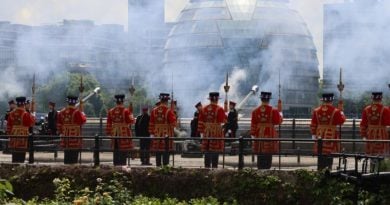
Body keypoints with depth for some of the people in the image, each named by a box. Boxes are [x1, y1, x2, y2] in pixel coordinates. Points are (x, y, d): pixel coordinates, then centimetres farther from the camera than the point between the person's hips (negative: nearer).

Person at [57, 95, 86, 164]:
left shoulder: (62, 112, 6)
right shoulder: (77, 112, -12)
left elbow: (59, 125, 10)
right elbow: (83, 121, -2)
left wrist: (61, 133, 23)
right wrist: (83, 114, 17)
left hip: (65, 137, 5)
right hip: (75, 138, -5)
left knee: (67, 156, 11)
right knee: (74, 156, -3)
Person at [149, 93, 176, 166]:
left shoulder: (154, 110, 4)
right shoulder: (169, 111, -10)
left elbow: (151, 123, 6)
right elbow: (173, 123, -10)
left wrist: (151, 133, 12)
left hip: (156, 134, 4)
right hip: (167, 135, -4)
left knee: (158, 154, 7)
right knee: (166, 153, -1)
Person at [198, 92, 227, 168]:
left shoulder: (204, 109, 5)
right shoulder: (219, 109, -10)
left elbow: (200, 122, 6)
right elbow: (223, 121, -8)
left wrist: (201, 132, 13)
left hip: (206, 133, 4)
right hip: (217, 132, -4)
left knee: (207, 151, 7)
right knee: (215, 151, -2)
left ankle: (207, 167, 8)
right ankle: (214, 167, -4)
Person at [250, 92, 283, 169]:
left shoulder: (255, 111, 2)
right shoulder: (273, 111, -6)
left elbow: (253, 124, 2)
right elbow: (278, 121, 2)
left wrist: (253, 135, 7)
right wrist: (281, 115, 21)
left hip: (259, 135, 3)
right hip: (270, 135, -3)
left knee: (260, 156, 7)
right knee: (268, 156, -1)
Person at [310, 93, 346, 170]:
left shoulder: (316, 111, 2)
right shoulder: (335, 111, -10)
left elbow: (313, 125, 5)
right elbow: (341, 121, 3)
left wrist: (313, 135, 13)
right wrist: (342, 114, 20)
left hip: (320, 136, 4)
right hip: (331, 137, -4)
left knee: (320, 156, 9)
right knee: (329, 156, -1)